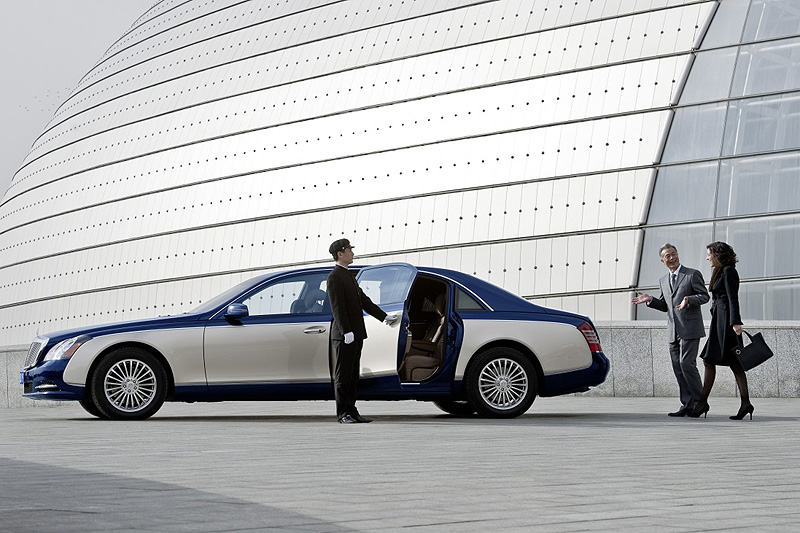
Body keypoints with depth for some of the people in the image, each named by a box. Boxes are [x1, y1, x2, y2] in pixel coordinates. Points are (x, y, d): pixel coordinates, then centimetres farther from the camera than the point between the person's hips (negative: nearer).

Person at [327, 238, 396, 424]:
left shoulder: (349, 275, 18)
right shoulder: (335, 277, -11)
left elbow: (364, 300, 23)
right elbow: (337, 307, -18)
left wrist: (384, 317, 23)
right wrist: (346, 331, -24)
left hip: (355, 335, 9)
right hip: (344, 335, -9)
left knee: (352, 376, 11)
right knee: (343, 375, -4)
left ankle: (352, 412, 15)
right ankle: (343, 414, -2)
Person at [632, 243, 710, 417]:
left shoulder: (692, 274, 0)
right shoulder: (663, 281, 19)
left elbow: (704, 296, -4)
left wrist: (689, 300, -23)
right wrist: (650, 300, 6)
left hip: (689, 328, -7)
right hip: (673, 331, 7)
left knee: (686, 364, -15)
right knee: (678, 368, 4)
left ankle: (699, 401, -7)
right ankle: (687, 405, 7)